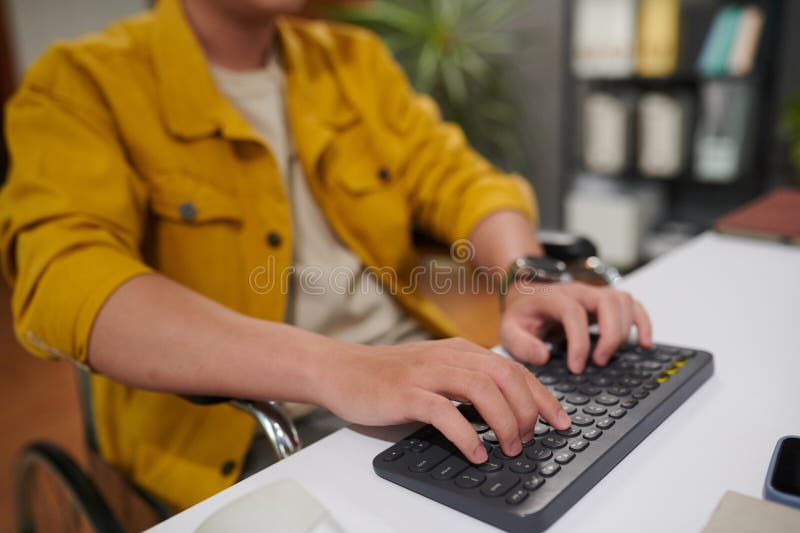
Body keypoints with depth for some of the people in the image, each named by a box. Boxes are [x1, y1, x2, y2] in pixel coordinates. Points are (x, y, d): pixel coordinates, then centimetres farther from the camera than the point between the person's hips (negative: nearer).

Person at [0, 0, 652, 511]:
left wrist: (530, 278, -15)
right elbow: (64, 282, -23)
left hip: (415, 374, 6)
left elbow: (457, 178, 7)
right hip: (236, 436, -5)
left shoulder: (355, 59, 11)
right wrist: (339, 369, -36)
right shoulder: (81, 84, -6)